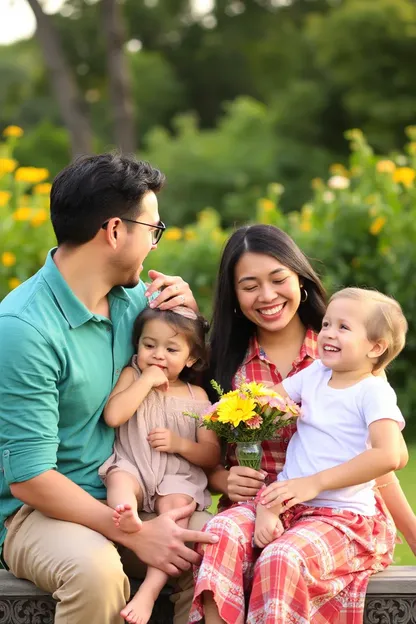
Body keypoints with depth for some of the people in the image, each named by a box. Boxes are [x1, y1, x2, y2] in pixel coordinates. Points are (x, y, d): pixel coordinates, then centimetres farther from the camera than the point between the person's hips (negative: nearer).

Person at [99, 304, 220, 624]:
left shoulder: (196, 396, 11)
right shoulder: (132, 376, 10)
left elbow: (212, 455, 9)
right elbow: (113, 416, -11)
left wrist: (180, 444, -10)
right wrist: (146, 380, -9)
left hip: (178, 478, -1)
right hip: (133, 469, 1)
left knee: (175, 504, -31)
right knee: (118, 478, -32)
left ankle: (150, 590, -42)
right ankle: (127, 514, -68)